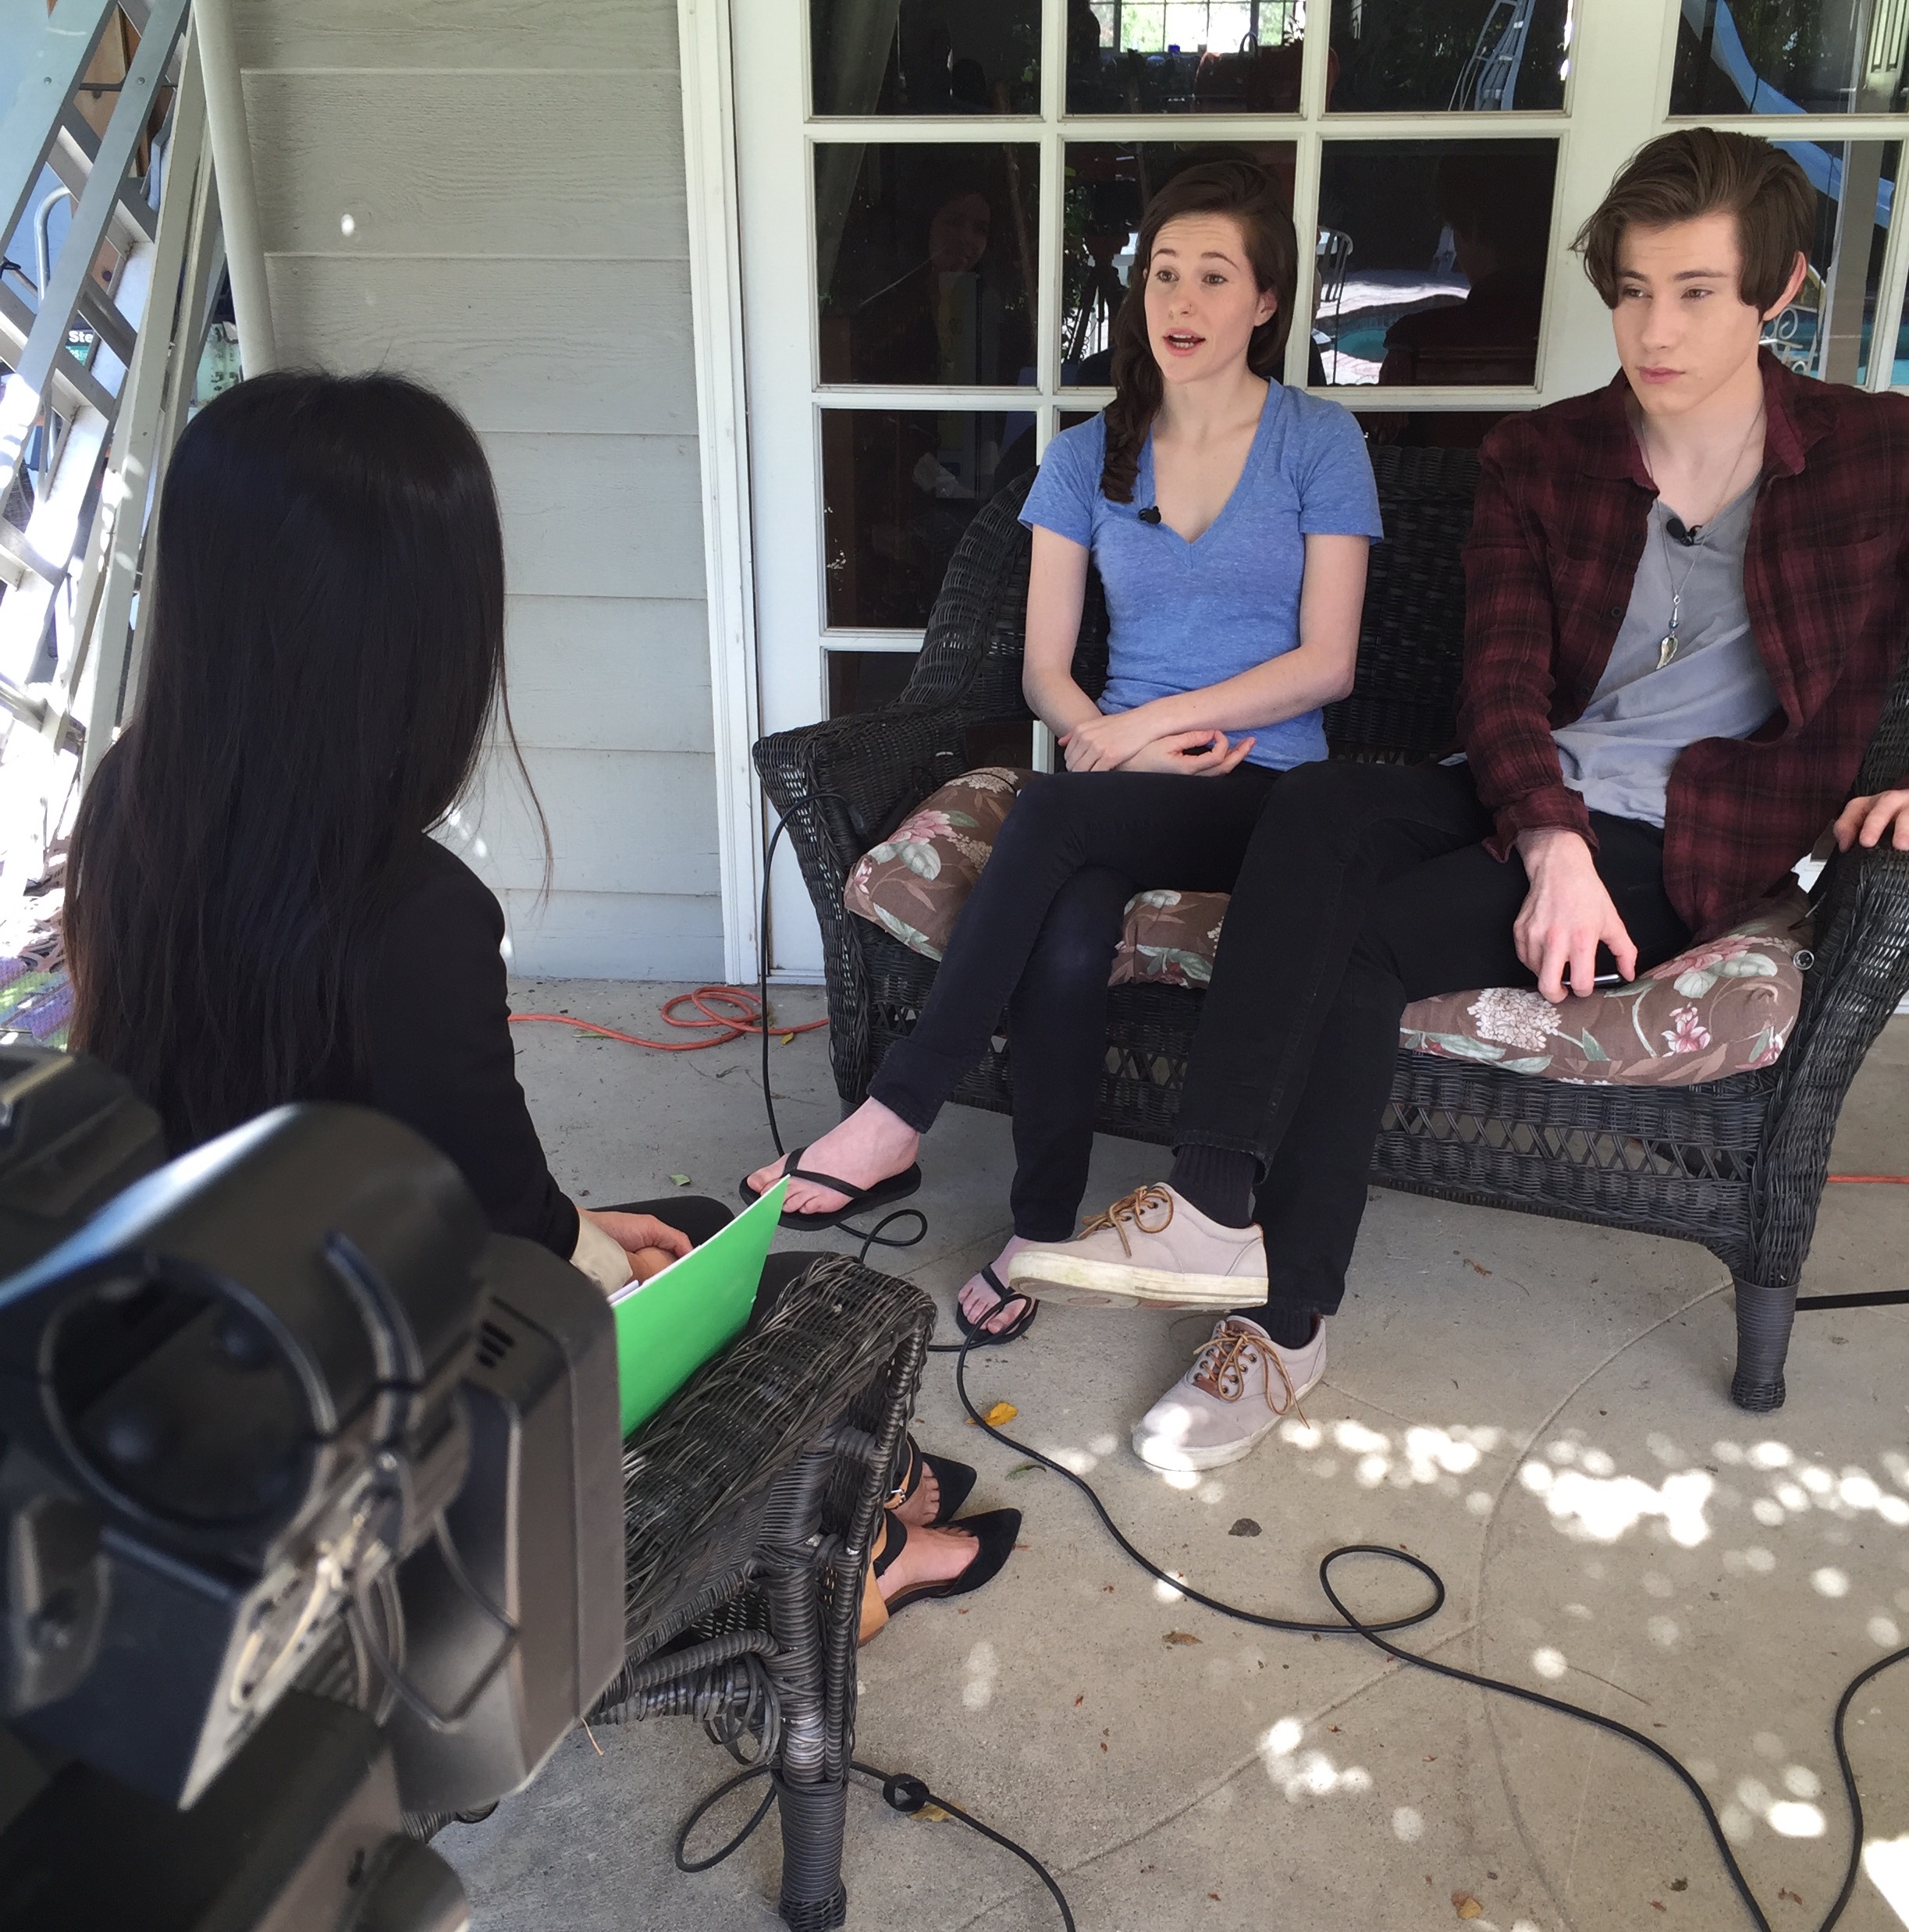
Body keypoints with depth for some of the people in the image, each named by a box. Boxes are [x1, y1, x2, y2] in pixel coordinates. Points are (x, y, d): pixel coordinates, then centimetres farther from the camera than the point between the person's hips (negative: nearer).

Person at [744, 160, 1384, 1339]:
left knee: (1054, 814, -34)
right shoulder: (1092, 456, 13)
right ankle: (1041, 1231, -19)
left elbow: (1326, 663, -4)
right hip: (1120, 785, 3)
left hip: (1263, 789, -2)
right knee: (1069, 939, -33)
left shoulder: (1319, 443, 4)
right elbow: (1044, 667, 9)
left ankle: (898, 1120, -28)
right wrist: (1096, 732, -14)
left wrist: (1143, 725, -11)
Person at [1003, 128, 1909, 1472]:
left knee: (1355, 945, -27)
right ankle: (1216, 1208, -33)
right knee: (1319, 806, -30)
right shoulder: (1541, 460, 7)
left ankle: (1290, 1320, -21)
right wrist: (1553, 846, -21)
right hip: (1530, 799, 4)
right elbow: (1502, 684, -4)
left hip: (1687, 843, -3)